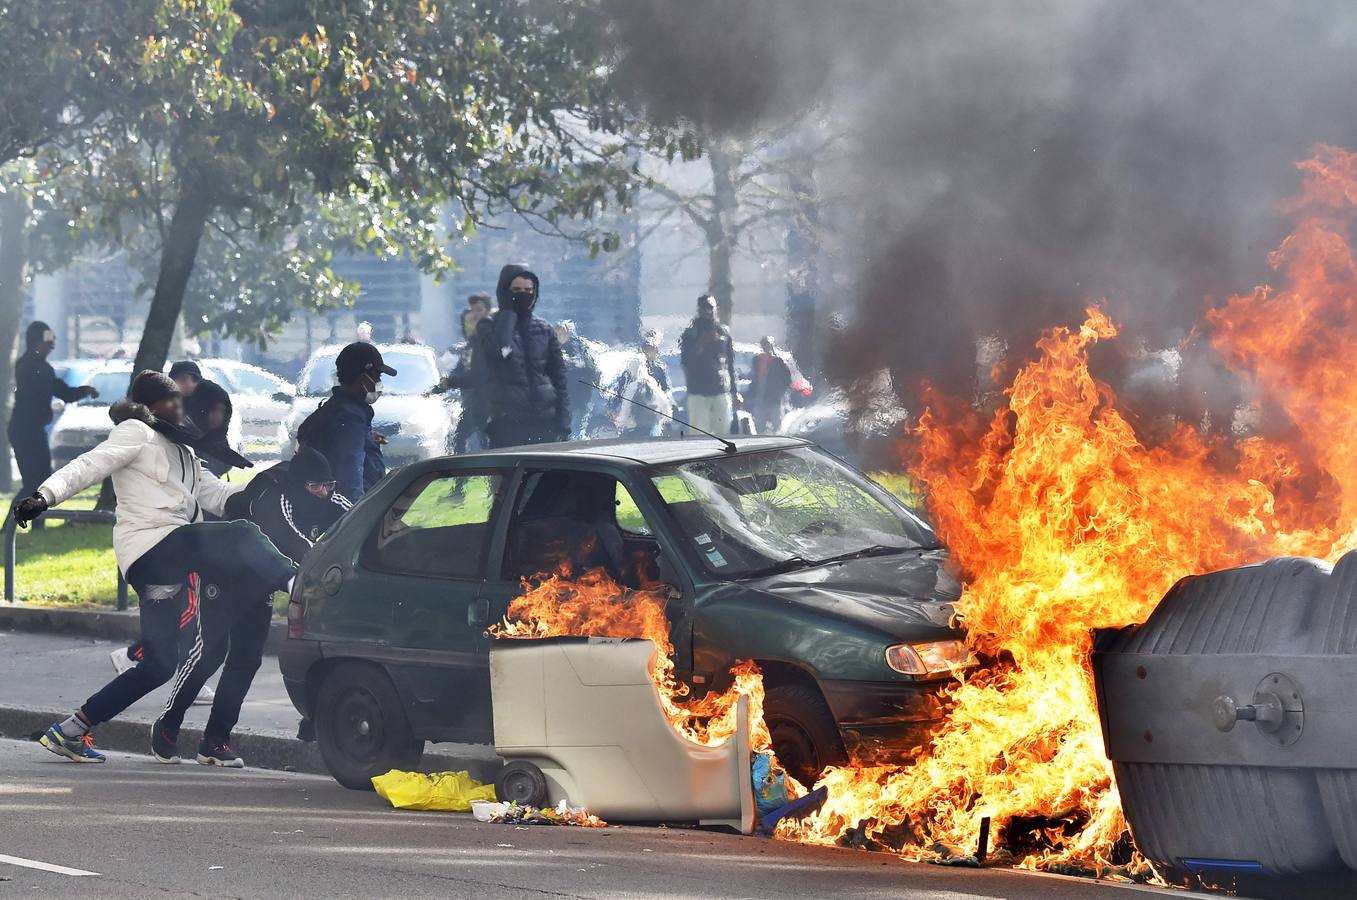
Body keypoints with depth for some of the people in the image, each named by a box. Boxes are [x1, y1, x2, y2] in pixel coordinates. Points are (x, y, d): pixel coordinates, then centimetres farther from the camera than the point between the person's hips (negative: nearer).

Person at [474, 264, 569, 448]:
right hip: (508, 426, -3)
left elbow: (559, 377, 14)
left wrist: (563, 421, 4)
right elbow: (500, 349, -19)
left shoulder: (543, 330, 14)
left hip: (546, 424, 4)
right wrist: (508, 311, -8)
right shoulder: (489, 327, 4)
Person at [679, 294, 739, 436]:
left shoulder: (724, 331, 13)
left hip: (722, 392, 2)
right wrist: (701, 344, -14)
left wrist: (735, 392, 13)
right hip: (698, 393, -2)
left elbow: (731, 363, 15)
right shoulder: (690, 333, 6)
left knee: (724, 433, -1)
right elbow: (686, 362, -3)